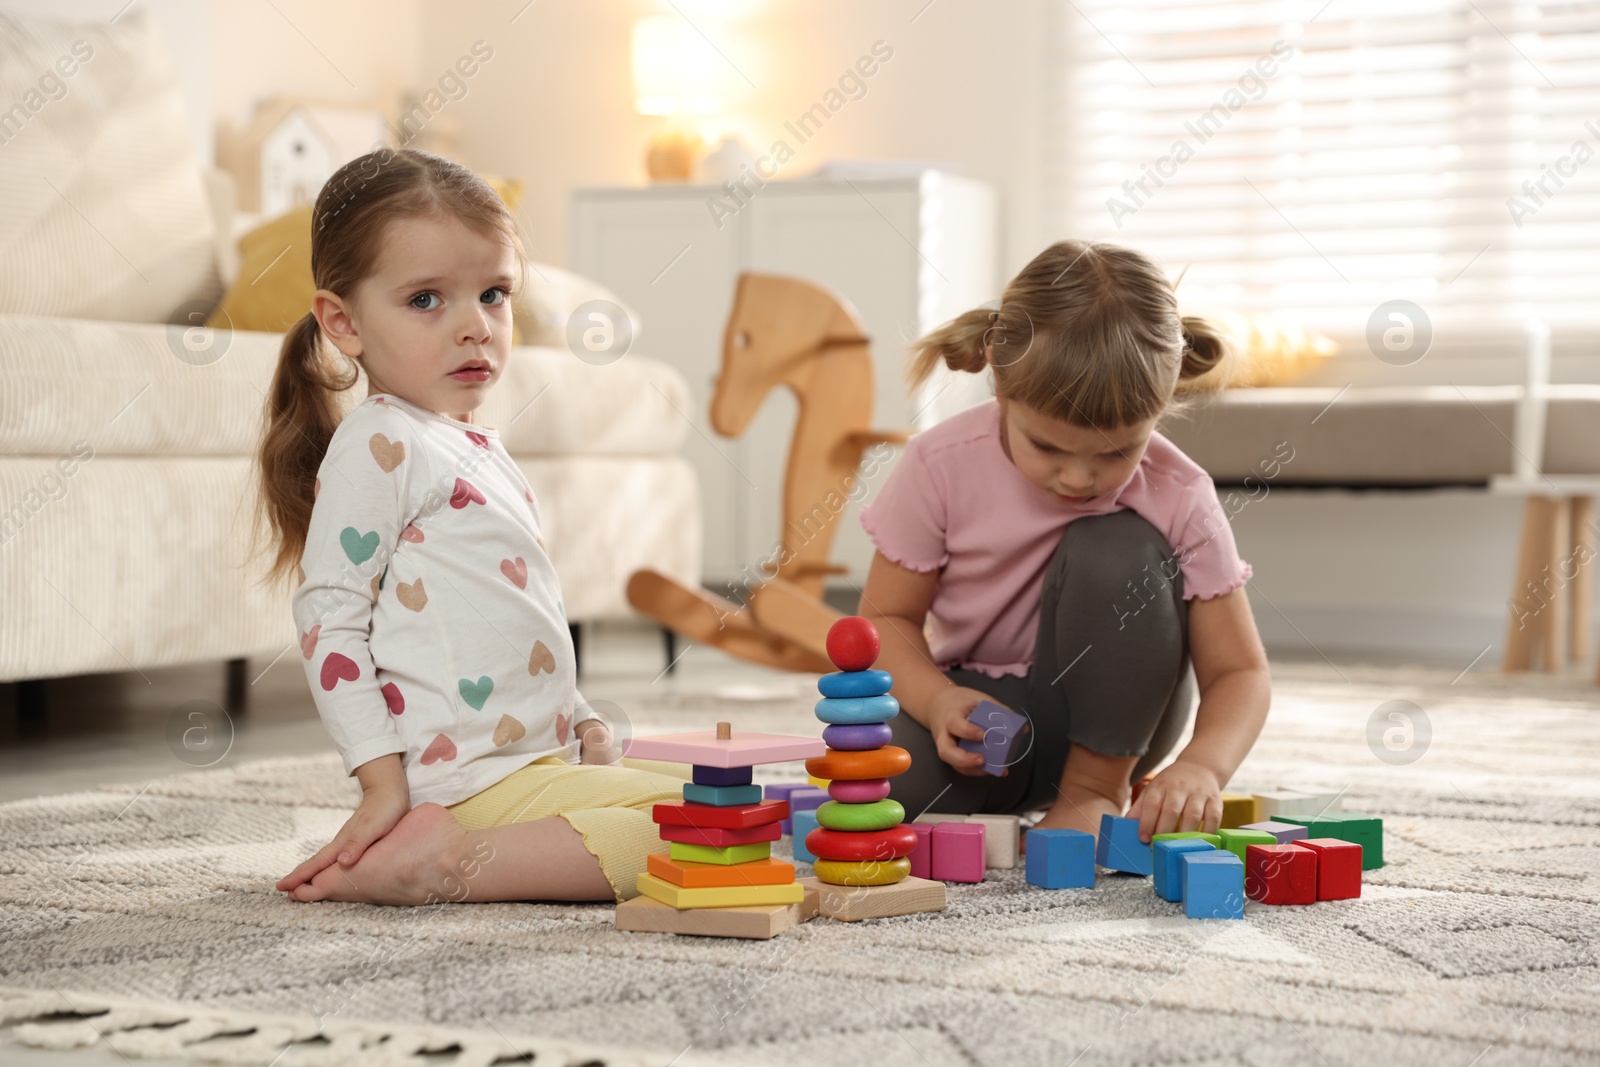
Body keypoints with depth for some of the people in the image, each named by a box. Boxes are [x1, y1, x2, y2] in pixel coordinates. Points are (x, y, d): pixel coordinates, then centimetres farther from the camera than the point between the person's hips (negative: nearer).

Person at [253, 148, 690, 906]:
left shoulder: (475, 447, 18)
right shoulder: (379, 444, -11)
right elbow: (329, 615, -16)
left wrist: (581, 722, 16)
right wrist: (383, 782, -19)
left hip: (541, 754, 10)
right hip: (472, 779, -10)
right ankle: (446, 862, -19)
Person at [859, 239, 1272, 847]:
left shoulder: (1178, 498, -19)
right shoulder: (942, 466, -18)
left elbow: (1240, 672, -16)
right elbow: (887, 618, -8)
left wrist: (1201, 764, -37)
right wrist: (939, 700, -30)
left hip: (1108, 713, 0)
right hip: (982, 707, 1)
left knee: (1121, 553, -29)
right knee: (886, 783, -33)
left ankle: (1099, 785, -12)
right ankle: (1012, 794, 3)